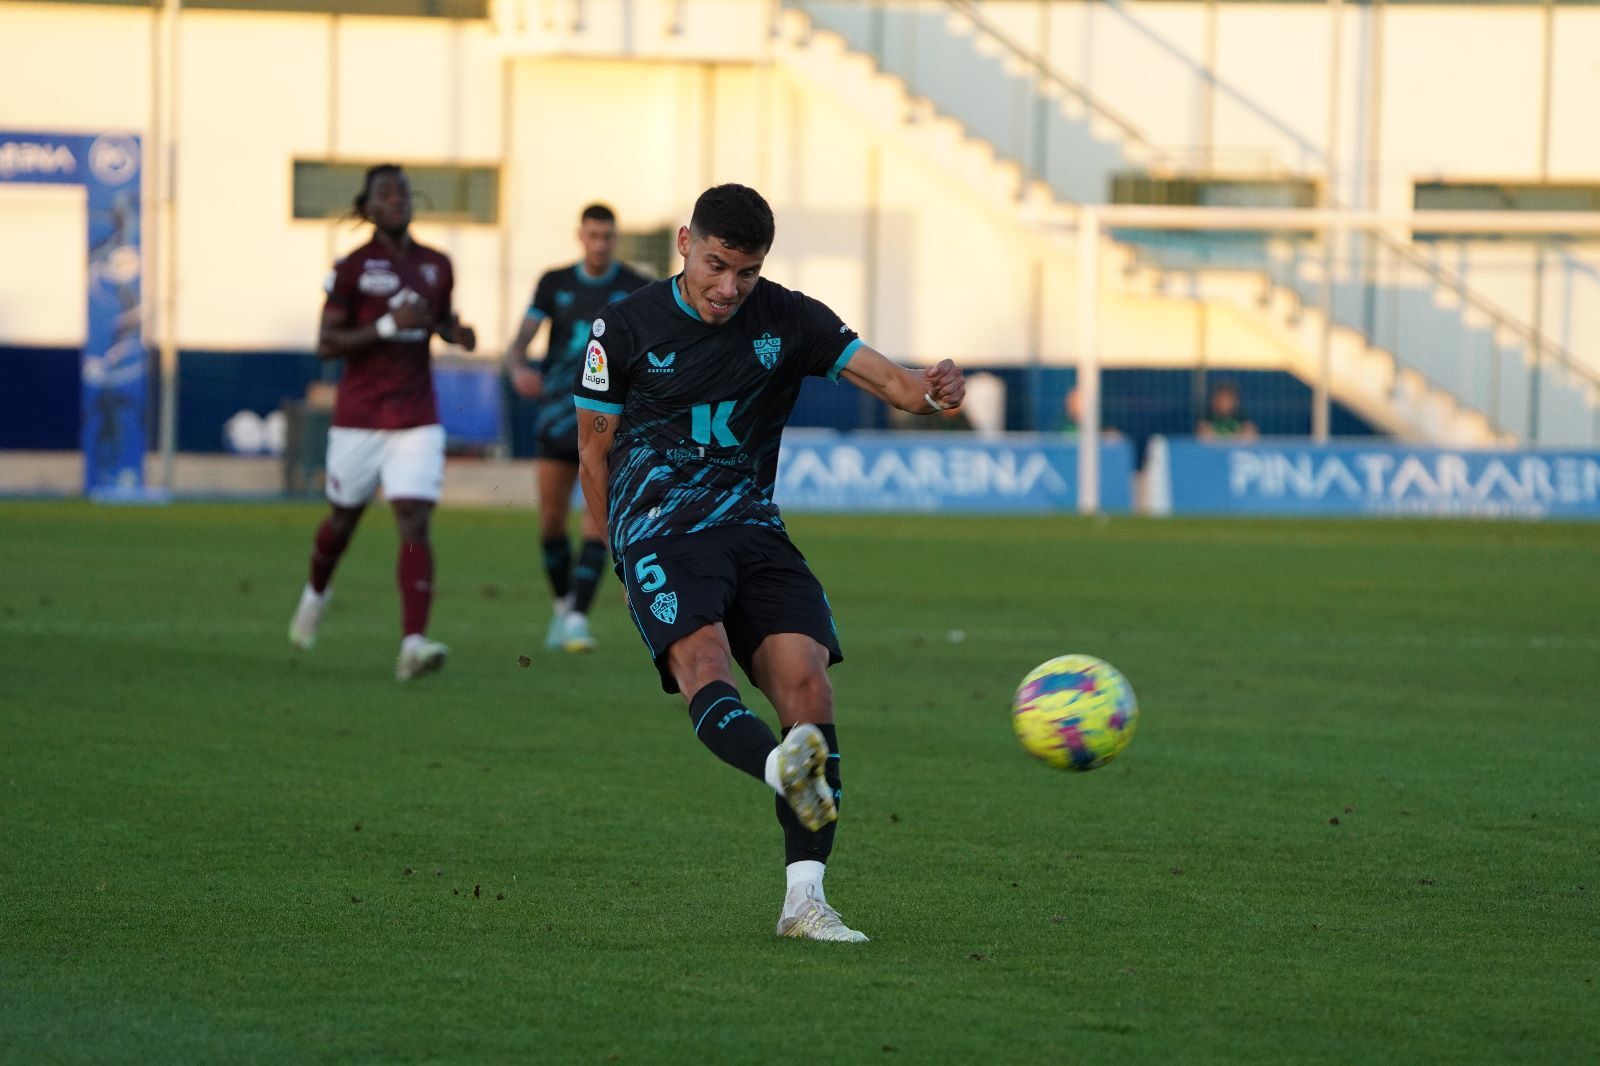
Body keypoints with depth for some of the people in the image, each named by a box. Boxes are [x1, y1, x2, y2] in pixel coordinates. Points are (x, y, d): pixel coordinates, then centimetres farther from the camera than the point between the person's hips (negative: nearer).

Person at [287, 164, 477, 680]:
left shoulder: (435, 266, 6)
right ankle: (315, 594, 47)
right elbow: (326, 343, -10)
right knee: (343, 517, 14)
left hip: (417, 420, 2)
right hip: (359, 418, -2)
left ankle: (413, 644, -23)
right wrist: (387, 326, -21)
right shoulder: (352, 267, -6)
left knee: (415, 522, -13)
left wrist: (457, 333, 0)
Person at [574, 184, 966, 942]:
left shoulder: (788, 320, 6)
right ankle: (781, 768, -62)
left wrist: (926, 391, -29)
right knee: (702, 661, -31)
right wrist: (624, 562, 11)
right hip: (660, 530, -3)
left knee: (806, 679, -15)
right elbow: (595, 449, 9)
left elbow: (883, 377, -5)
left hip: (752, 528, 3)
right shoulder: (624, 330, 1)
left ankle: (804, 900, -16)